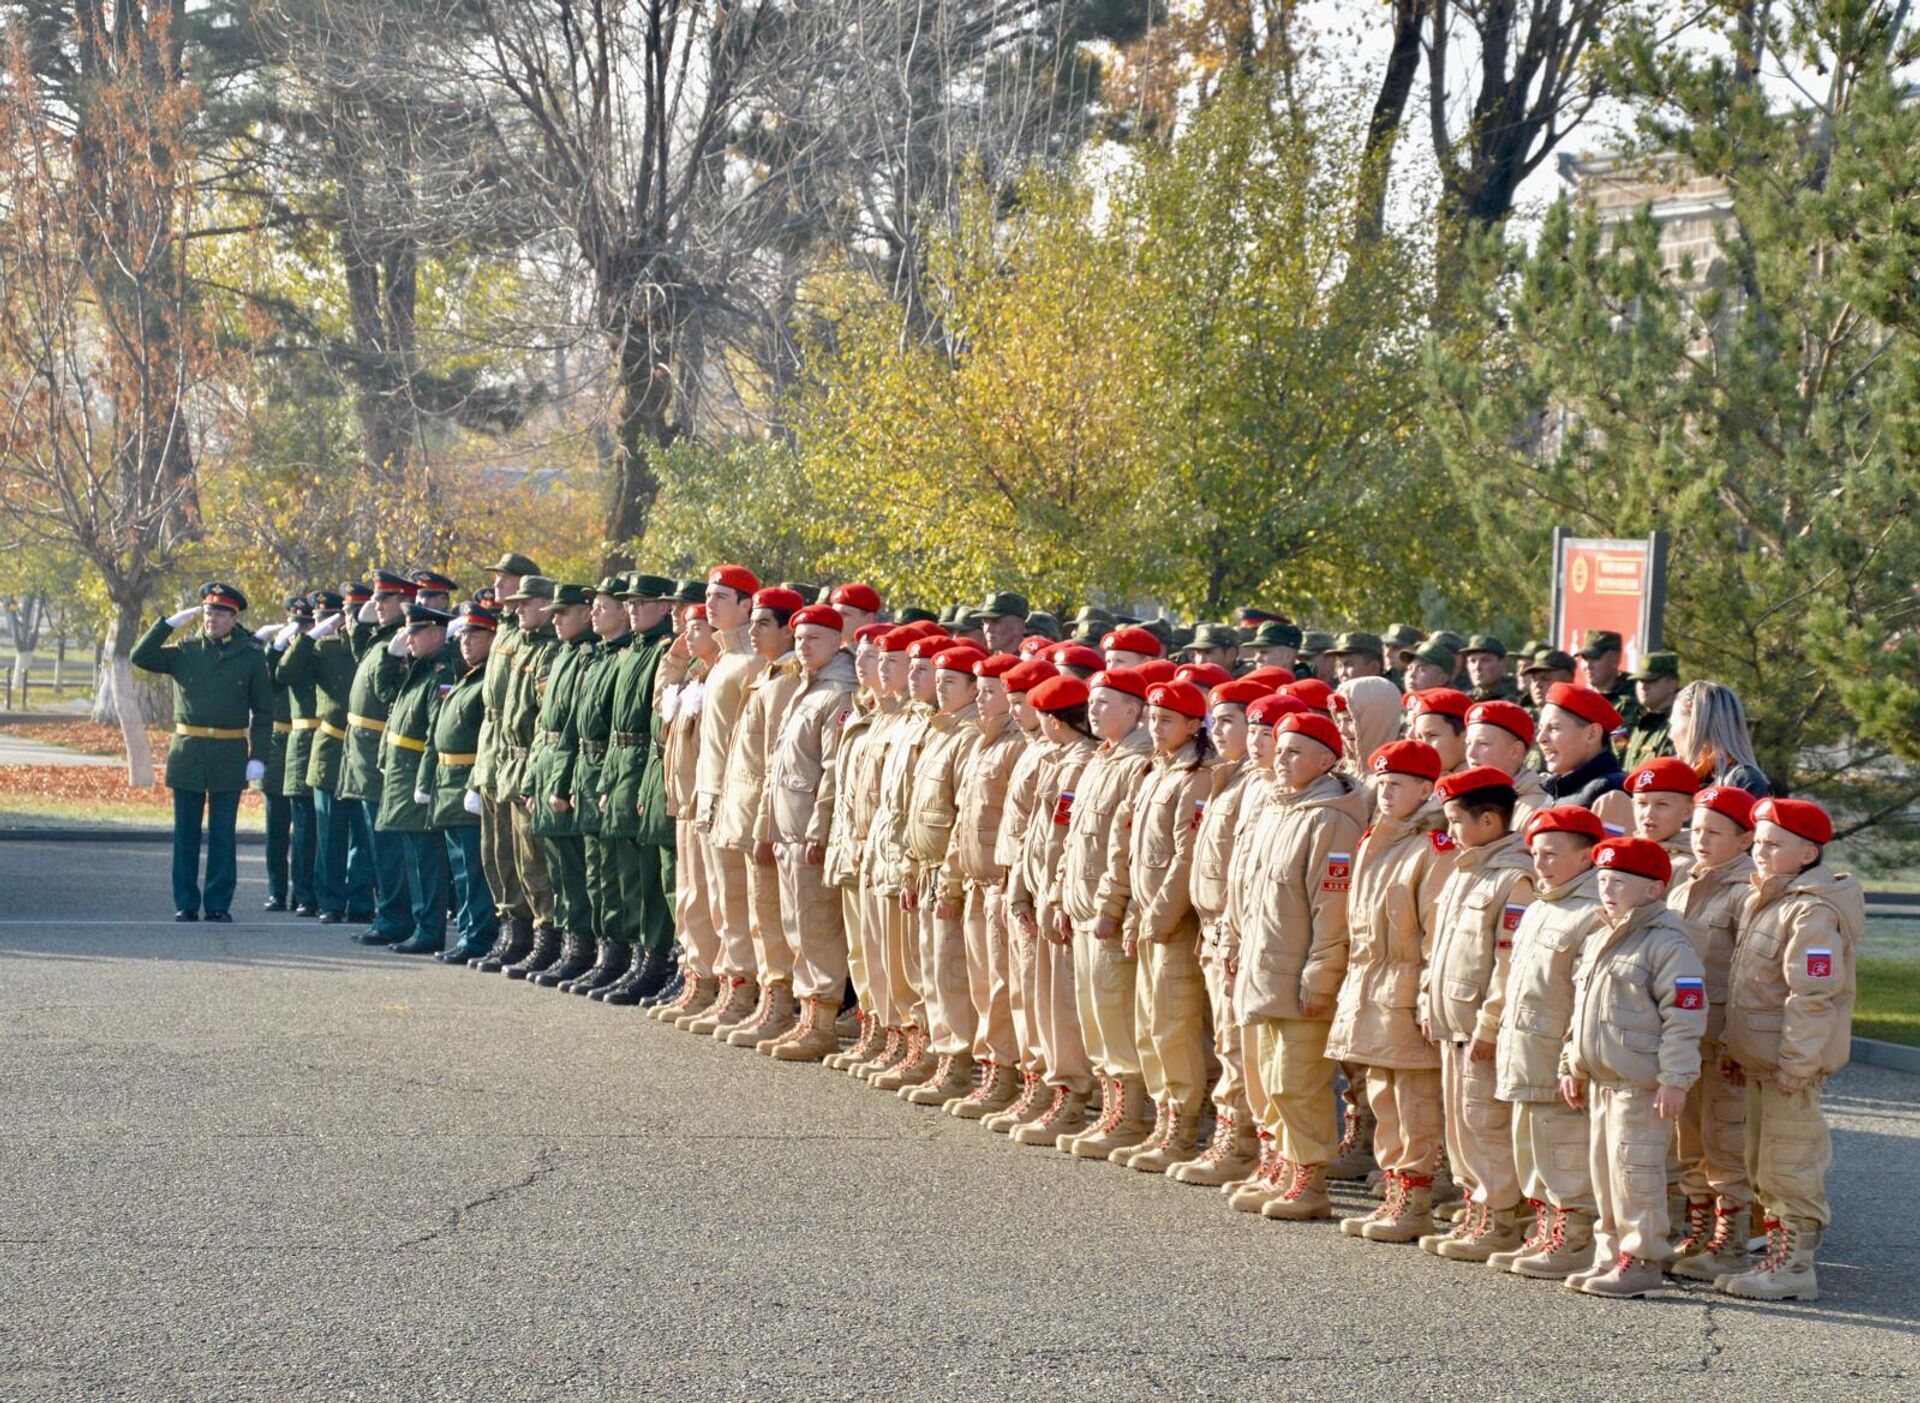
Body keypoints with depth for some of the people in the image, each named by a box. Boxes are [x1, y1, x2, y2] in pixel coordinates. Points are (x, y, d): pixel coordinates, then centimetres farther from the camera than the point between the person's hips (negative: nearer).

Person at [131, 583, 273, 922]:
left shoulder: (251, 657, 4)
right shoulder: (184, 652, 7)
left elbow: (263, 711, 4)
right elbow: (141, 657, -3)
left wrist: (258, 756, -4)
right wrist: (170, 623, -6)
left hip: (229, 757, -1)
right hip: (187, 752, 1)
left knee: (222, 835, 2)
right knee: (186, 834, 4)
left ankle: (219, 904, 8)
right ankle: (185, 904, 9)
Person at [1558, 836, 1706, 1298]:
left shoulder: (1666, 945, -13)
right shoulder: (1597, 942, 15)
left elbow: (1684, 1018, -16)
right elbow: (1580, 1009, 24)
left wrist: (1675, 1080, -19)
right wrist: (1571, 1065, 20)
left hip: (1640, 1085, -9)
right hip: (1600, 1081, 9)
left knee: (1635, 1171, -8)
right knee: (1603, 1169, 13)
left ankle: (1643, 1260, -2)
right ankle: (1611, 1254, 22)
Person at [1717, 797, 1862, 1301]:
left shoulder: (1812, 913, -19)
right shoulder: (1763, 903, 14)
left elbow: (1811, 995, -23)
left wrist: (1795, 1064, -24)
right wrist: (1737, 1050, 21)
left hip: (1791, 1064, -10)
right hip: (1759, 1060, 10)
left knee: (1787, 1165, -5)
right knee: (1762, 1165, 16)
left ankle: (1794, 1267, 0)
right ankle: (1780, 1253, 26)